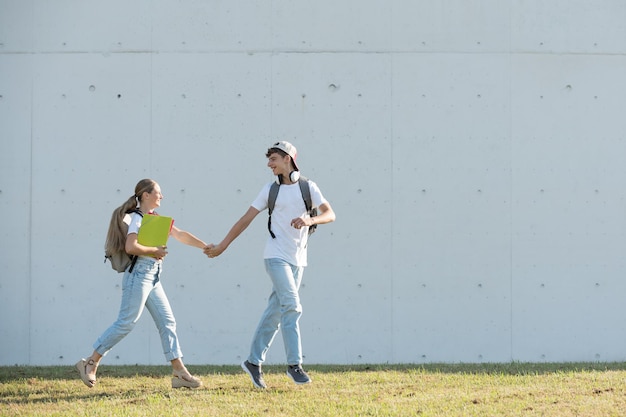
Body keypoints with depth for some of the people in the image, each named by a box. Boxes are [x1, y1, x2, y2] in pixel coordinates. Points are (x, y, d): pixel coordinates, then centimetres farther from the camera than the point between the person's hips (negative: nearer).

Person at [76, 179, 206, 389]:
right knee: (126, 323, -9)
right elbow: (131, 247, -24)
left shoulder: (156, 219, 17)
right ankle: (90, 363, -1)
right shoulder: (138, 218, -9)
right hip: (139, 274, -9)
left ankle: (179, 372, 3)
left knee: (167, 322, 4)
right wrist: (154, 251, -12)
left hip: (153, 277, 9)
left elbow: (181, 235, 22)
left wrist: (205, 247, 16)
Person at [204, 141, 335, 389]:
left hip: (298, 259, 2)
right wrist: (222, 246, 3)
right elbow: (246, 219, 5)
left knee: (275, 312, 6)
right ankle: (294, 364, -14)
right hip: (276, 256, -2)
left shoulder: (308, 187, 4)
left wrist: (311, 220, -26)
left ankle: (254, 362, 15)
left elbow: (330, 214, -5)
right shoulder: (270, 190, 4)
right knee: (292, 306, -16)